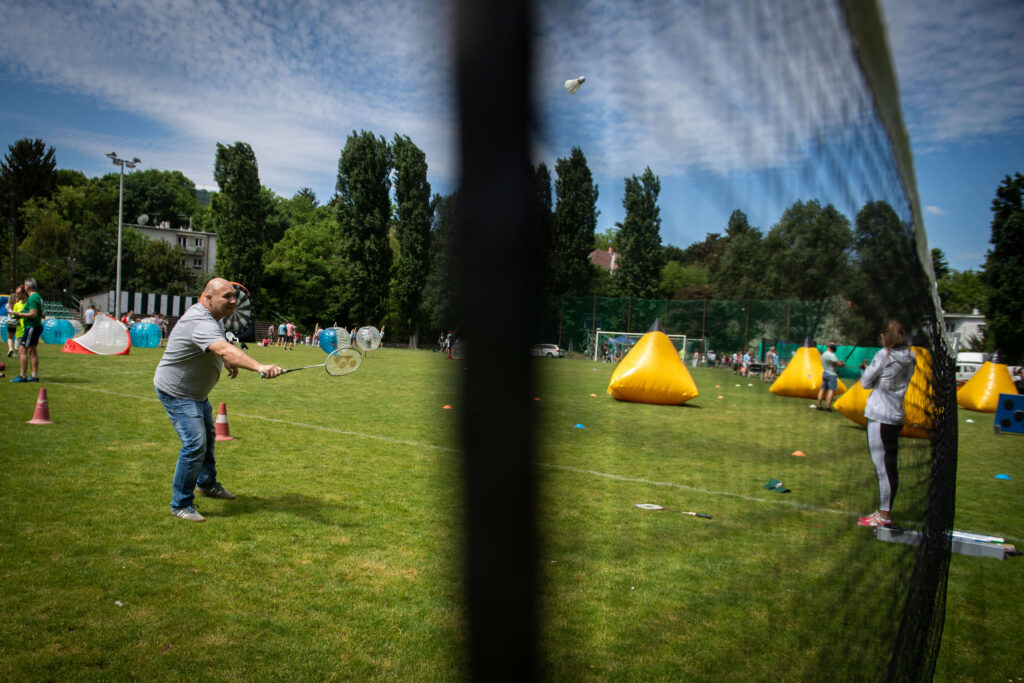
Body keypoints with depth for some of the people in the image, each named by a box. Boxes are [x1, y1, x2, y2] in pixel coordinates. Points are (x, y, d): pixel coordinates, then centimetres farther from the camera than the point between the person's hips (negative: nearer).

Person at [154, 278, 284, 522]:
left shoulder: (215, 317, -1)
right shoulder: (200, 323, -35)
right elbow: (225, 350, -53)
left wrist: (227, 362, 4)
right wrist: (259, 367, -67)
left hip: (196, 392, 11)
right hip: (176, 391, -11)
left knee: (208, 436, 24)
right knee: (195, 443, -17)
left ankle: (206, 483, 46)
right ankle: (181, 504, -3)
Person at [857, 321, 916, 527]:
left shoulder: (884, 356, -13)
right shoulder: (909, 359, 8)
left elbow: (866, 382, -7)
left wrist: (867, 371, 12)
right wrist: (872, 371, 12)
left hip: (880, 417, -8)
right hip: (897, 416, 8)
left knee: (882, 466, -4)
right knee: (889, 466, 13)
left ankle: (884, 516, 0)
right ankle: (885, 511, 21)